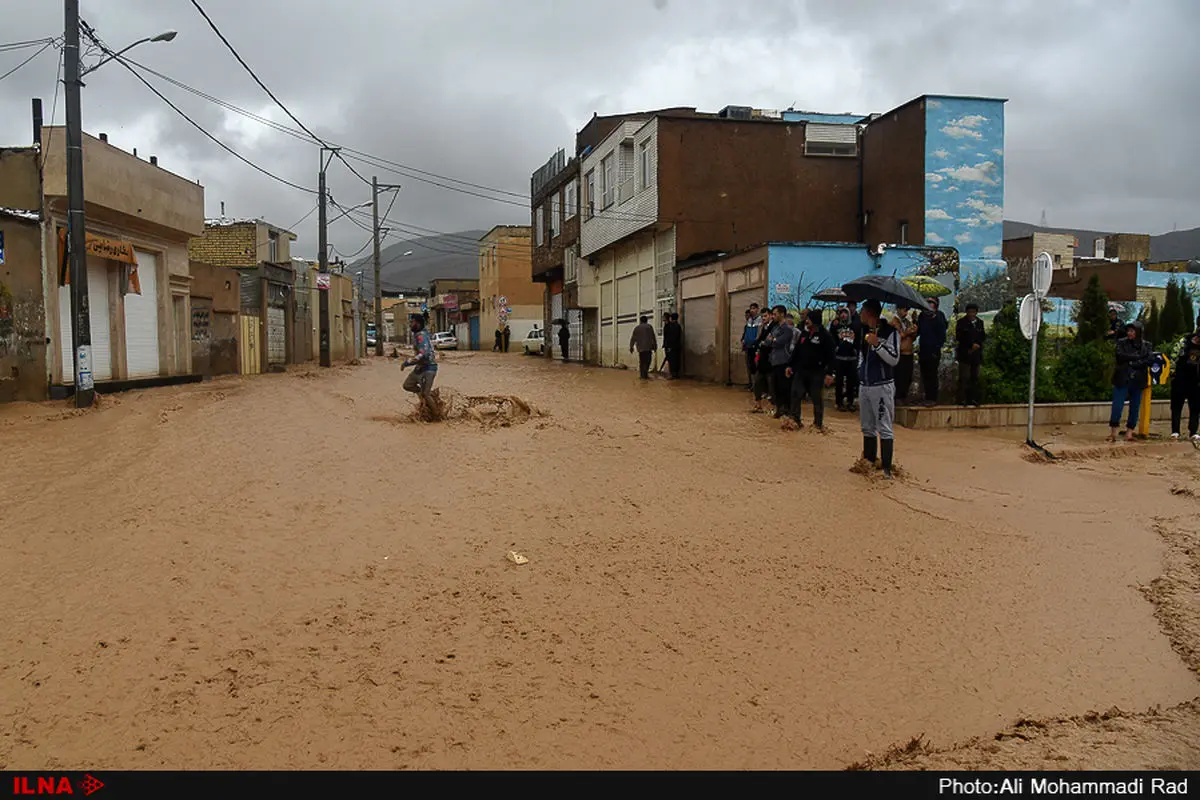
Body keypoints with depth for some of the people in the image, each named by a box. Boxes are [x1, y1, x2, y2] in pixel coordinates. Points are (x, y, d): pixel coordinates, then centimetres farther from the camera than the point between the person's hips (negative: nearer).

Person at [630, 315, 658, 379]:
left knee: (642, 362, 10)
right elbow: (653, 337, 1)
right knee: (647, 361, -6)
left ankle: (643, 375, 10)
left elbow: (633, 338, 15)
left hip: (640, 348, 4)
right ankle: (645, 375, -15)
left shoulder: (636, 328, 13)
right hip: (648, 347, -4)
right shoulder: (649, 326, 4)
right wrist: (655, 346, 6)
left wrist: (631, 347, 25)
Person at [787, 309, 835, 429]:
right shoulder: (804, 334, 10)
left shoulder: (825, 336, -8)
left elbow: (830, 356, -12)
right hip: (800, 370, 5)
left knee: (817, 398, 2)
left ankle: (818, 423, 13)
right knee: (796, 394, 0)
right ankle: (794, 419, 9)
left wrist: (829, 373, -18)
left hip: (817, 372, -5)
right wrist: (790, 365, 11)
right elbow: (796, 351, 16)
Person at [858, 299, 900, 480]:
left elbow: (894, 359, -16)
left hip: (882, 386, -7)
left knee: (884, 429, -7)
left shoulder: (890, 332, -10)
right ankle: (869, 463, 22)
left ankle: (887, 468, -6)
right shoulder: (864, 330, 12)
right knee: (867, 428, 13)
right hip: (864, 385, 8)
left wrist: (877, 344, -25)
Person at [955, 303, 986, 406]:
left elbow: (982, 336, 12)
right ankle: (962, 400, -6)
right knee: (964, 378, -7)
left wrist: (977, 345, -7)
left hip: (976, 354, 4)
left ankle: (973, 399, 8)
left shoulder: (980, 322, 14)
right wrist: (971, 345, -12)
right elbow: (958, 337, -7)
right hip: (964, 354, -4)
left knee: (975, 378, 4)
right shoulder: (962, 322, 1)